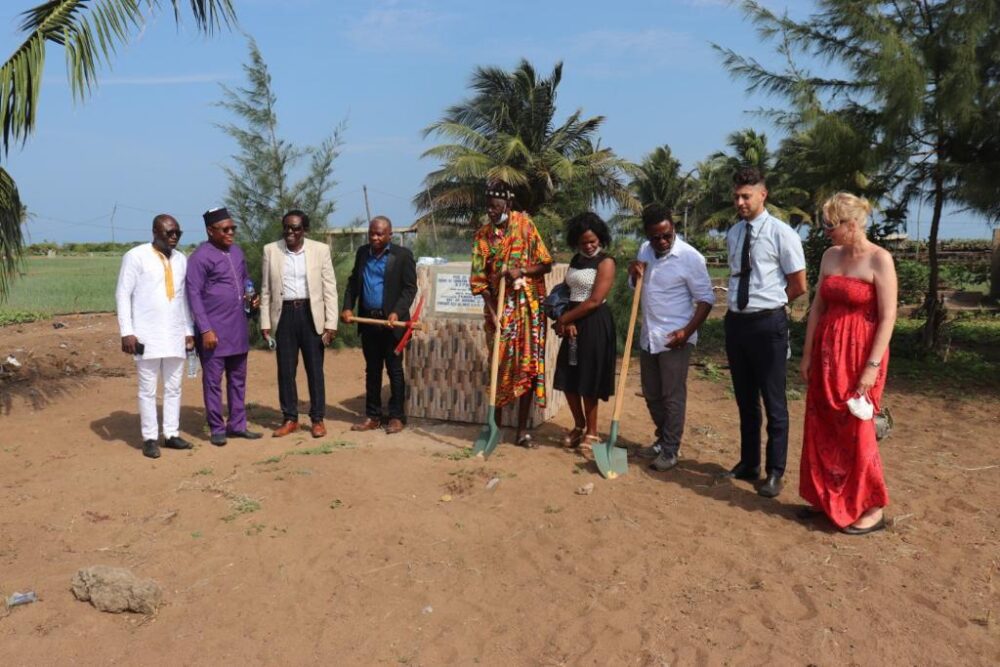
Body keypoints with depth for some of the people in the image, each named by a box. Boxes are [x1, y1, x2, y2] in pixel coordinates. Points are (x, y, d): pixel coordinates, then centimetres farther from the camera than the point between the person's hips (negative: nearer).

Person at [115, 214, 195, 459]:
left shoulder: (181, 259, 11)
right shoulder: (136, 256, -4)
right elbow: (122, 295, -5)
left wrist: (189, 331, 11)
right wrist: (127, 332, -11)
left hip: (175, 335, 5)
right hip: (147, 335, -5)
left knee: (174, 388, 9)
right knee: (148, 389, 3)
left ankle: (172, 434, 17)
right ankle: (150, 438, 11)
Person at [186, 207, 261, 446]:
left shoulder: (236, 252, 11)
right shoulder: (200, 257, -11)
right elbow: (194, 295, -13)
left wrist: (251, 297, 1)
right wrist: (205, 329, -17)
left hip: (238, 328, 7)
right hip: (214, 330, -7)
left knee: (238, 378, 13)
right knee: (213, 380, 3)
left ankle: (237, 425, 22)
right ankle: (217, 429, 12)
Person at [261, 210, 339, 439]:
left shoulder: (320, 250, -1)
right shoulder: (271, 250, 4)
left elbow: (330, 288, -1)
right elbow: (266, 289, 7)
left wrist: (331, 323, -7)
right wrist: (265, 322, 2)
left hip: (310, 314, -1)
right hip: (284, 315, 2)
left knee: (315, 369, 4)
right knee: (285, 370, 6)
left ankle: (317, 419, 15)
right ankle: (290, 419, 19)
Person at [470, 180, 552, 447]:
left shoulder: (525, 225, 1)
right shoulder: (482, 235, 1)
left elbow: (546, 264, 0)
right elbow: (480, 280, -3)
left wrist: (522, 270, -18)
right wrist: (492, 313, -14)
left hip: (528, 307, 0)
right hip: (500, 308, 0)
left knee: (528, 366, 2)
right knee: (500, 367, 4)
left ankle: (522, 429, 11)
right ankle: (496, 424, 18)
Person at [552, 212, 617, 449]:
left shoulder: (605, 262, -10)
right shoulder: (576, 260, 12)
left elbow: (595, 301, -16)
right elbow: (568, 292, 9)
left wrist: (564, 318, -10)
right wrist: (566, 321, -9)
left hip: (595, 324, -7)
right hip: (574, 323, 7)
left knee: (588, 380, 0)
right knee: (568, 378, 10)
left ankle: (592, 433, 16)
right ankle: (579, 426, 29)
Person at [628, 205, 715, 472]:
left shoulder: (690, 257, -15)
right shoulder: (644, 250, 5)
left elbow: (706, 299, -11)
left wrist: (687, 331, -19)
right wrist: (634, 274, -4)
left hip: (674, 339, -7)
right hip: (648, 337, 7)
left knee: (673, 397, 1)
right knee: (651, 395, 15)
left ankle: (670, 450, 12)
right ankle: (663, 440, 31)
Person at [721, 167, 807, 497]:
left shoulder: (781, 233, -10)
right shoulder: (733, 234, 9)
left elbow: (799, 286, -6)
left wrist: (769, 304, 2)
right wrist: (744, 303, 9)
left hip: (767, 323, -6)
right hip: (736, 321, 7)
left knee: (773, 402, 4)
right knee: (745, 399, 17)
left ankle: (775, 473, 17)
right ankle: (748, 463, 31)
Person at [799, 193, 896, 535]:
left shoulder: (879, 260, -10)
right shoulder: (830, 256, 8)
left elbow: (888, 317, -13)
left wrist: (873, 365, -18)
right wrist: (807, 353, 9)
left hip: (859, 355, -6)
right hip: (826, 353, 6)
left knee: (856, 432, 0)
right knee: (822, 430, 10)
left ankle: (872, 509, 15)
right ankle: (827, 499, 25)